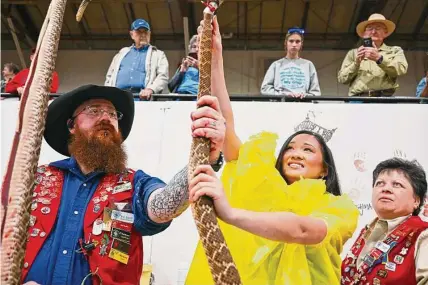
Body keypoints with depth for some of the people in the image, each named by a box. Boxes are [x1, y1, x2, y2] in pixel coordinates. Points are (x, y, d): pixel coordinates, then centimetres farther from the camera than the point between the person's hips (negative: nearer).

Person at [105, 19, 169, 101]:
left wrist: (150, 89, -17)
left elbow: (163, 77, 3)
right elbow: (110, 76, 28)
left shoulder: (158, 54, 17)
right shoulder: (122, 53, 29)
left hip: (142, 97, -3)